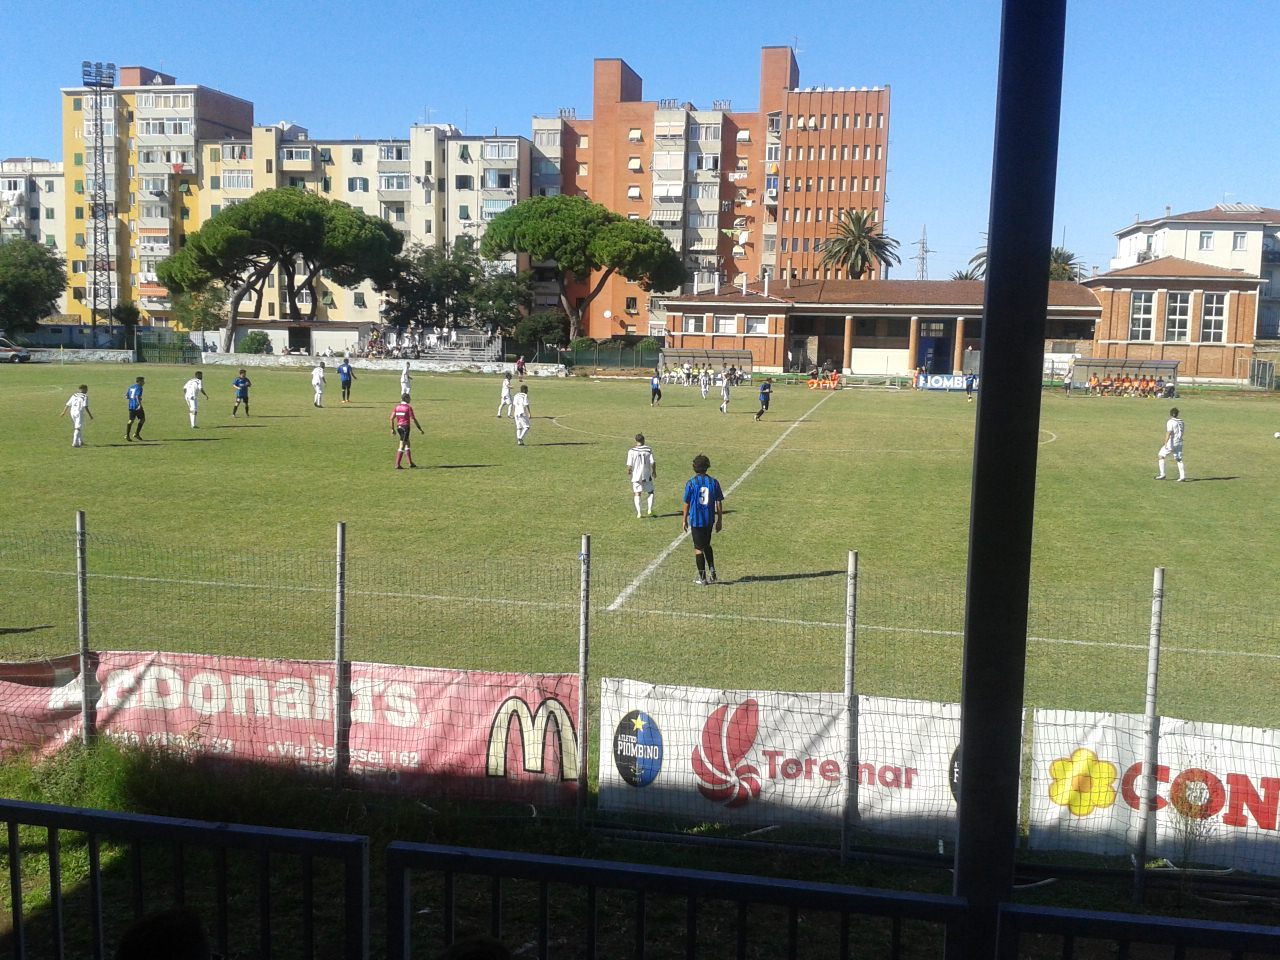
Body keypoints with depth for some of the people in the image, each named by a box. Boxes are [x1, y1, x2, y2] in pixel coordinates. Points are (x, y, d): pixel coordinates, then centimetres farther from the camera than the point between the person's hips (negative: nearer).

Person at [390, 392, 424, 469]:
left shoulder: (397, 407, 7)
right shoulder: (408, 408, -11)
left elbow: (392, 418, 4)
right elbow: (413, 419, -13)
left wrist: (393, 428, 12)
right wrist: (420, 429, -6)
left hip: (399, 427, 7)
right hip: (405, 427, -7)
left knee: (407, 444, 19)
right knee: (402, 446, -5)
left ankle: (410, 463, 22)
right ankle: (397, 465, -7)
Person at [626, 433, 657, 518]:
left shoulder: (631, 451, -8)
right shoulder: (648, 450, -5)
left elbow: (629, 465, -10)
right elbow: (653, 463, -7)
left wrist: (629, 471, 12)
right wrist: (654, 472, 10)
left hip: (636, 476, -1)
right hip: (647, 476, 1)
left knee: (637, 494, 6)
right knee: (651, 492, 17)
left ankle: (639, 513, -3)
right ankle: (650, 510, 9)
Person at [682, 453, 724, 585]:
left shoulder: (691, 483, -10)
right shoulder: (713, 482, -2)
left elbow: (687, 504, -6)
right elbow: (719, 503, -1)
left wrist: (685, 520, 6)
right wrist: (719, 521, 8)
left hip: (696, 520, -3)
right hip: (709, 520, 3)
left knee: (698, 548, 5)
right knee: (707, 545, 23)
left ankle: (702, 578, 8)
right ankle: (712, 571, 12)